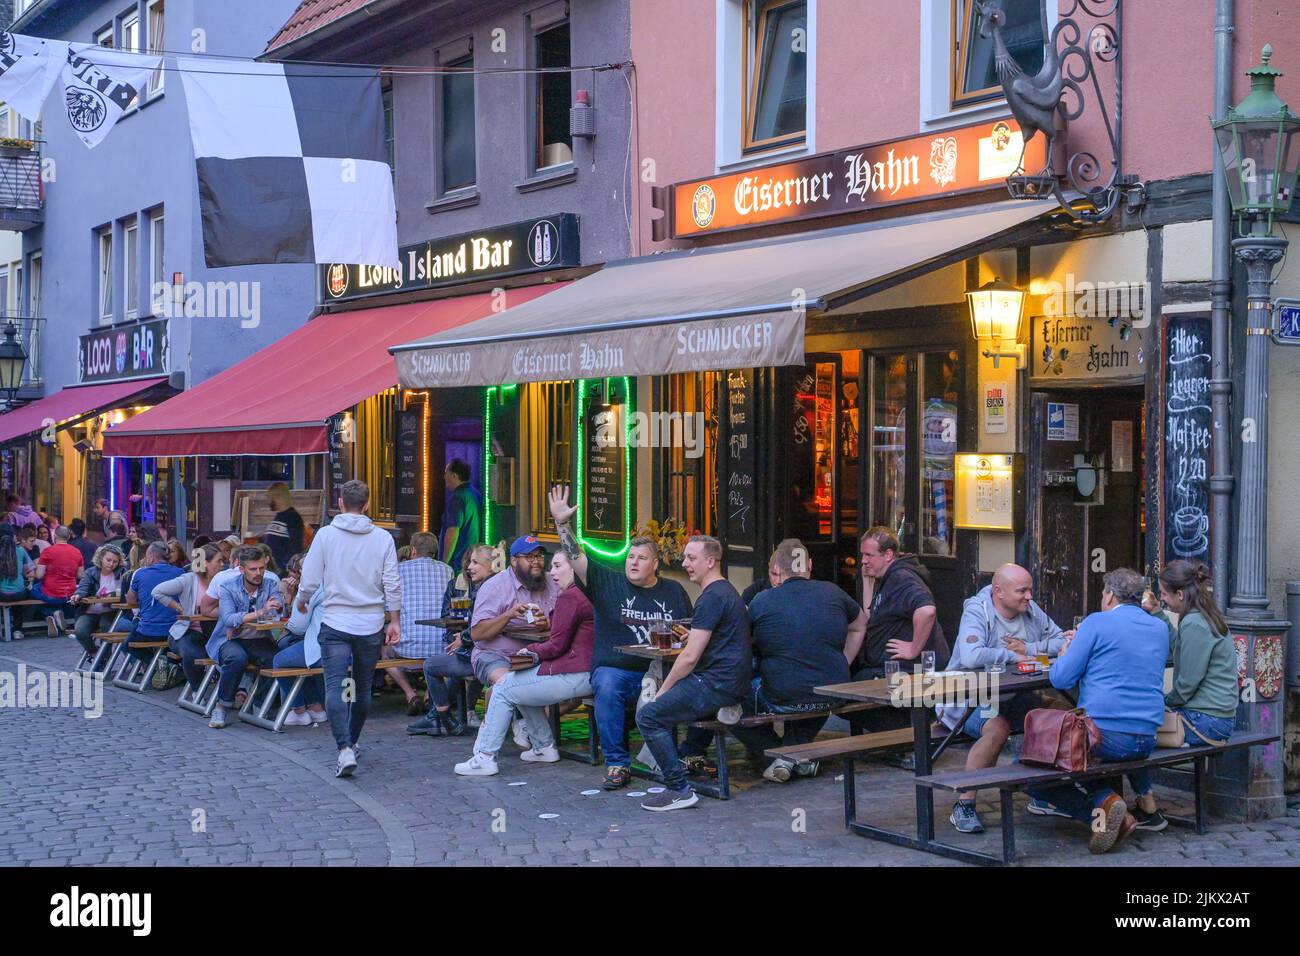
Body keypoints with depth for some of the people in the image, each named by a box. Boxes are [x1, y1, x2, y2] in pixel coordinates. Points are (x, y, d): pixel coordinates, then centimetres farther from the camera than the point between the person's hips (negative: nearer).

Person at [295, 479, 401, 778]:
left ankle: (345, 749, -21)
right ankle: (352, 741, 33)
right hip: (371, 625, 2)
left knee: (335, 687, -6)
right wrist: (395, 621, 8)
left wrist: (302, 601, 19)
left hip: (335, 623, -2)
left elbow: (310, 579, -2)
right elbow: (392, 584, -2)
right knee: (363, 689, 17)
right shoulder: (382, 538, -1)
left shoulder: (326, 535, -5)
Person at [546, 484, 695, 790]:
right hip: (616, 669, -2)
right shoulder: (608, 583, 7)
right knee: (607, 688, -36)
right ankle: (617, 765, -26)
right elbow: (576, 558, -4)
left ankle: (694, 753, -1)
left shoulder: (674, 592, 16)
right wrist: (562, 523, -16)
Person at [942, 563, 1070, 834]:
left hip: (1010, 697, 7)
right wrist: (1013, 656, -23)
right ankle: (963, 806, -24)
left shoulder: (1031, 610, 3)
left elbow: (1063, 642, 2)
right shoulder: (977, 612, -18)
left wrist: (1028, 649, -14)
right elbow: (971, 657, -35)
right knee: (998, 728, -35)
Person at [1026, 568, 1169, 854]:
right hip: (1147, 739, 8)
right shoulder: (1160, 628, 11)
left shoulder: (1097, 623, -7)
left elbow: (1061, 679, -8)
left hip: (1103, 735, -8)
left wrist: (1063, 654, 14)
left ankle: (1101, 802, -11)